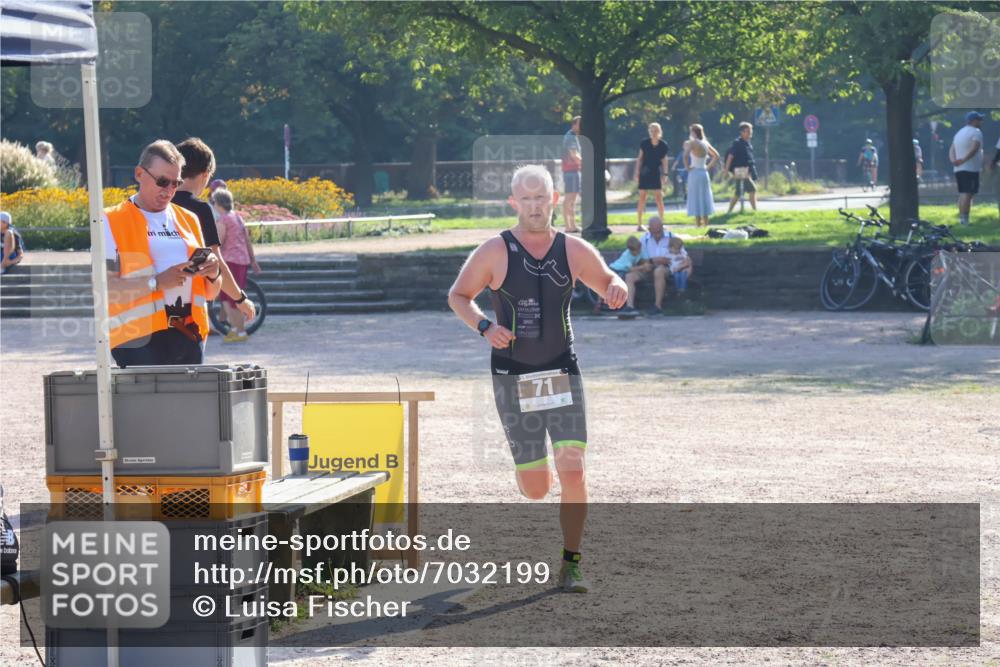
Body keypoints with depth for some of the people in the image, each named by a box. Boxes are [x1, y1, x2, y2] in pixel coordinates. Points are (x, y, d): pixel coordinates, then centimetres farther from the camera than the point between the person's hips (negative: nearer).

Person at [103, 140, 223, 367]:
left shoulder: (188, 220, 20)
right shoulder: (112, 222, 3)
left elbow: (210, 294, 23)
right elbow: (104, 288, -10)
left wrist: (213, 274, 1)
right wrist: (157, 282, -17)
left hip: (189, 334, 5)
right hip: (140, 339, -5)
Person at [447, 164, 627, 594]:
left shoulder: (573, 250, 2)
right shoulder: (495, 252, -5)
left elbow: (608, 282, 16)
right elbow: (458, 296, 4)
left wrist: (617, 290, -9)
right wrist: (483, 326, -14)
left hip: (563, 374, 1)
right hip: (513, 377, -1)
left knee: (573, 473, -13)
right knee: (535, 489, 1)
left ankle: (571, 565, -2)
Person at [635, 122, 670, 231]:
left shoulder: (663, 145, -1)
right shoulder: (644, 143, -3)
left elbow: (664, 160, 5)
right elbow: (639, 159, 2)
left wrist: (665, 173, -2)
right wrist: (637, 173, -2)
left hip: (656, 173, 0)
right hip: (644, 173, 0)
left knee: (659, 197, -2)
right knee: (642, 197, 1)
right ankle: (639, 224, 5)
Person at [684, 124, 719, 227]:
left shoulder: (692, 142, -11)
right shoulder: (705, 143, 8)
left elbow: (685, 155, -27)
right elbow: (716, 156, 18)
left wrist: (687, 167, -14)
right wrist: (708, 166, 13)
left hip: (694, 173, -6)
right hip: (704, 173, 6)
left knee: (696, 200, -3)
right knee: (704, 200, 12)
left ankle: (698, 225, -5)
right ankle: (706, 225, 15)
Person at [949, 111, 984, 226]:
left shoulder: (959, 133, 20)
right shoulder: (976, 132, -7)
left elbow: (951, 150, 13)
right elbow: (974, 148, -23)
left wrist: (954, 160, -3)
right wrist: (964, 159, -22)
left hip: (959, 169, 8)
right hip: (971, 169, -8)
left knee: (962, 194, 13)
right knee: (968, 194, -12)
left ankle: (961, 217, 13)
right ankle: (964, 217, -19)